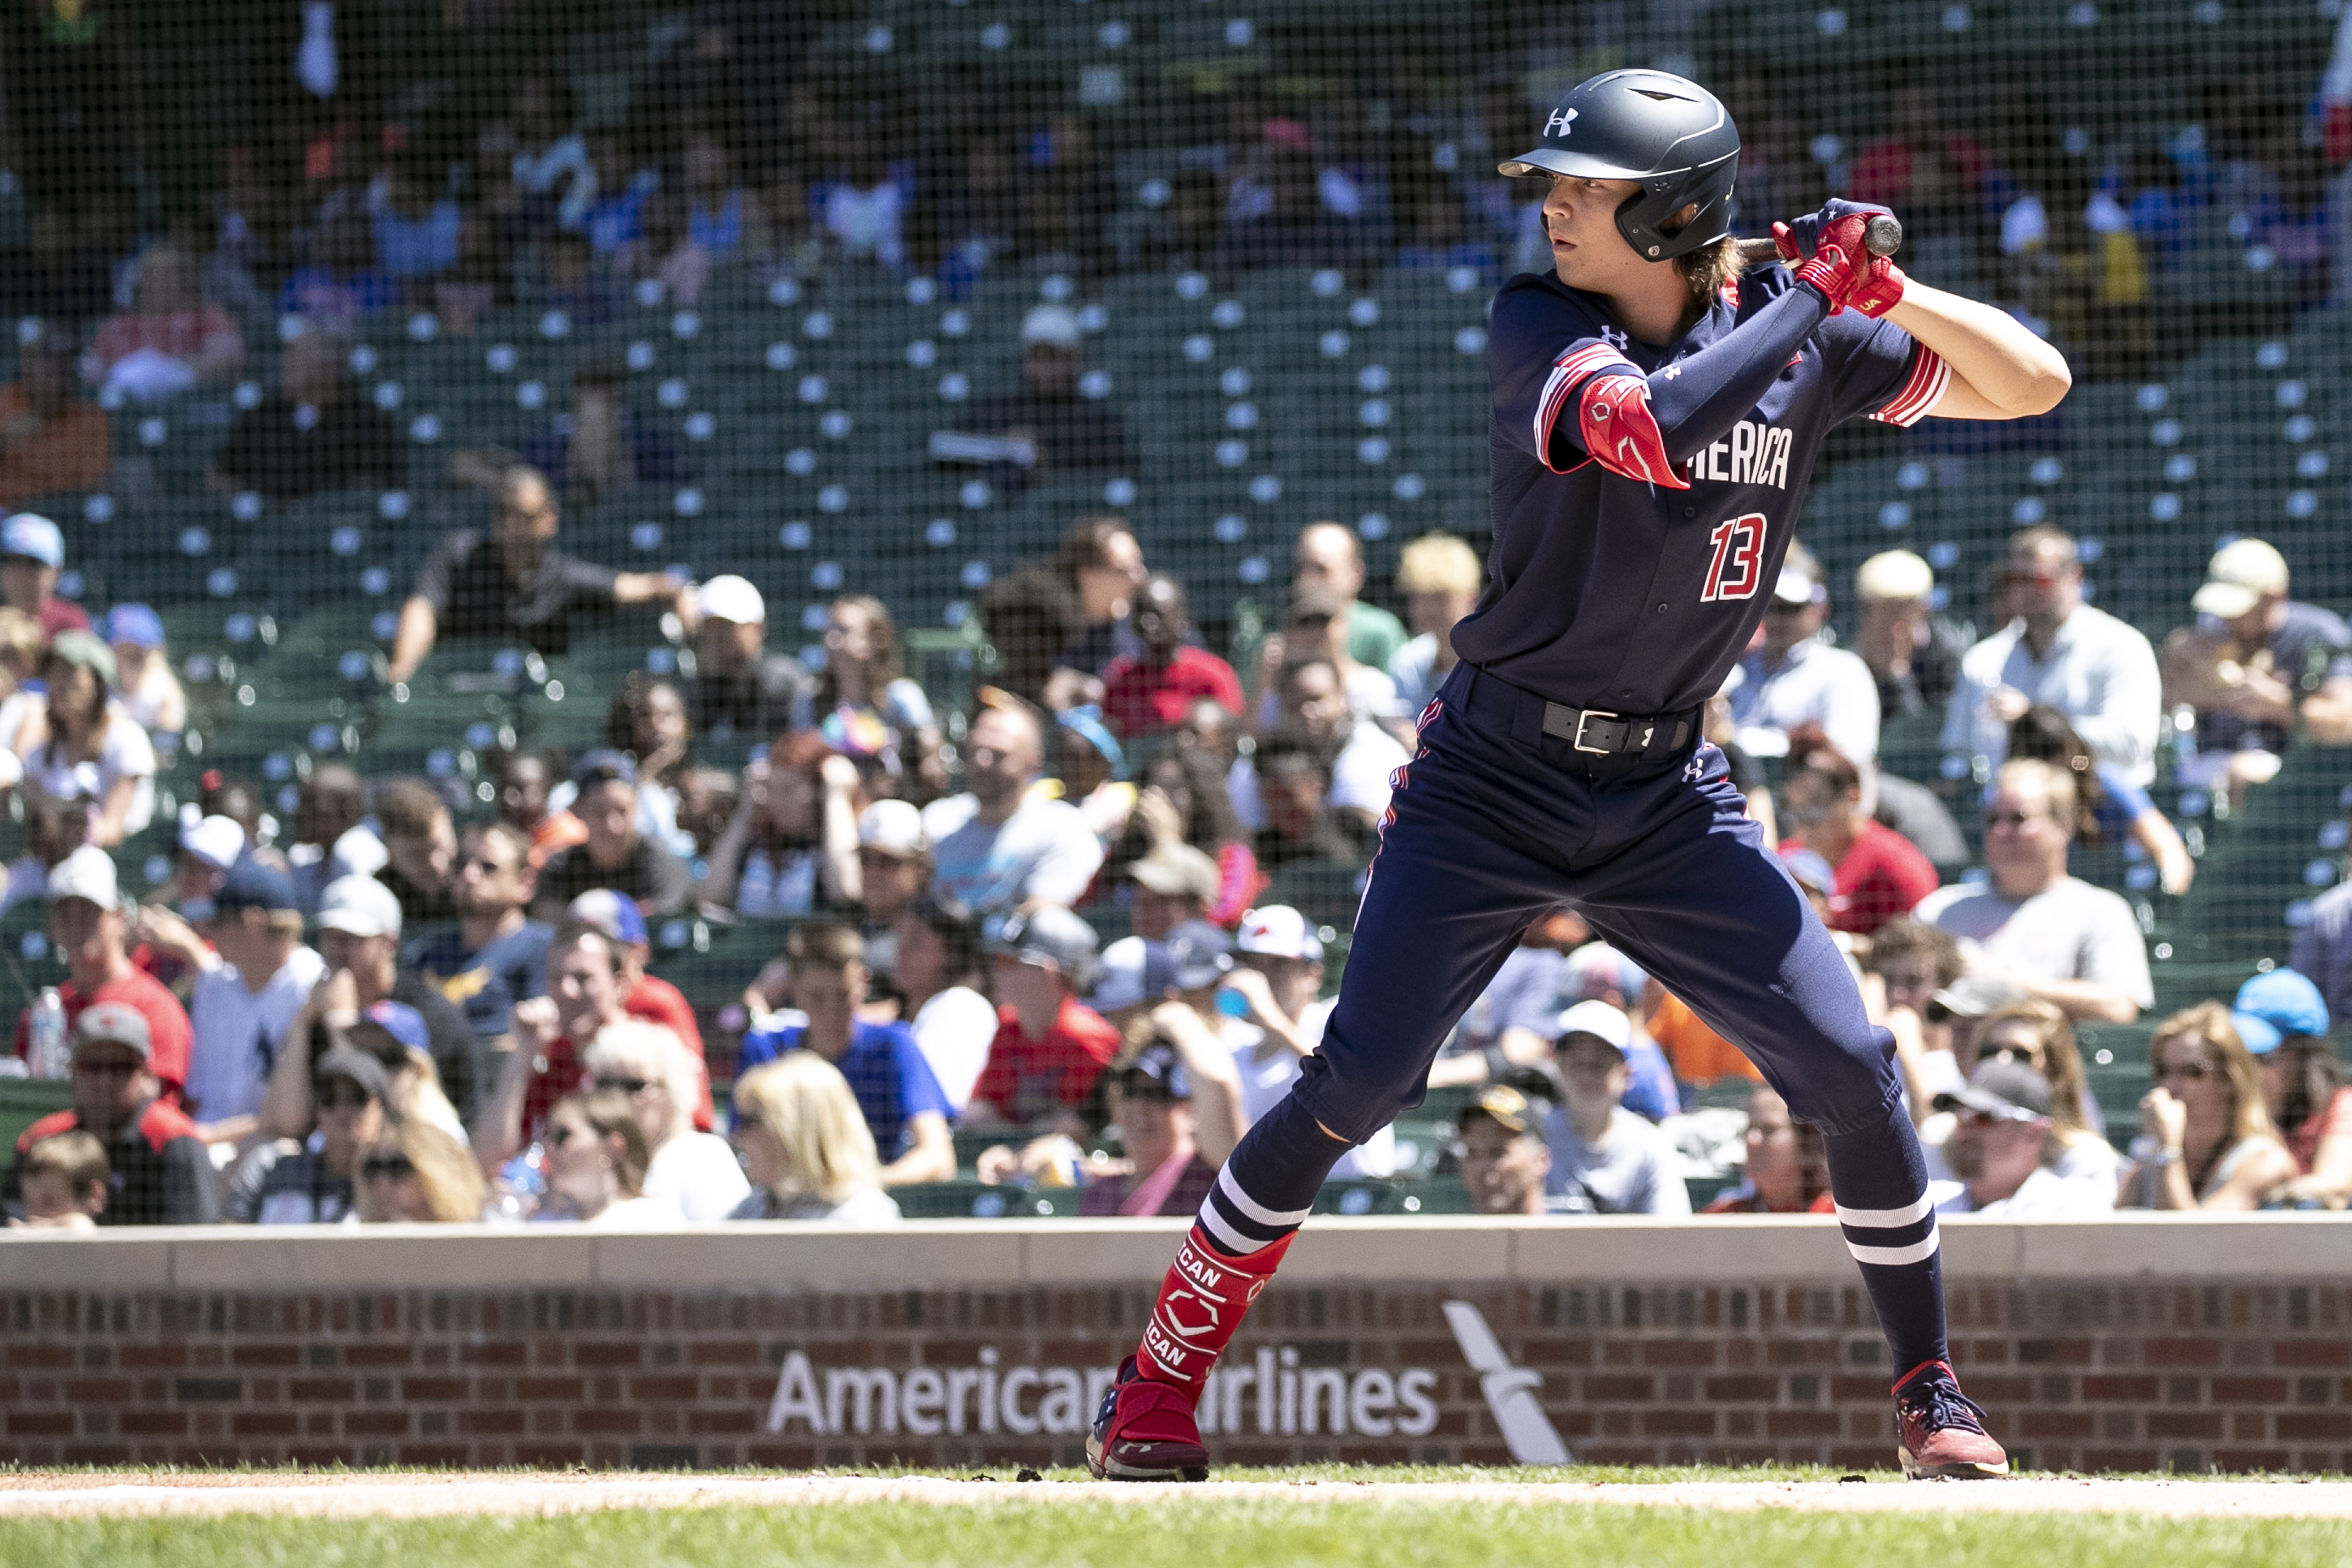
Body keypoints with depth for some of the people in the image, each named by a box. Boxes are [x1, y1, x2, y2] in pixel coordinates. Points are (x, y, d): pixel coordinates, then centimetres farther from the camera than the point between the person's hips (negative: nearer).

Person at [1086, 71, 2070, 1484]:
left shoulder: (1805, 341, -1)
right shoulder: (1540, 330, -11)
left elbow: (2035, 384, 1)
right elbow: (1655, 429, -31)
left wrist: (1889, 294, -16)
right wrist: (1817, 295, -24)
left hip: (1672, 797, 3)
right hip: (1493, 781, -3)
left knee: (1851, 1071, -6)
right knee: (1360, 1083, -13)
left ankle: (1931, 1389, 13)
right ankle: (1164, 1380, -2)